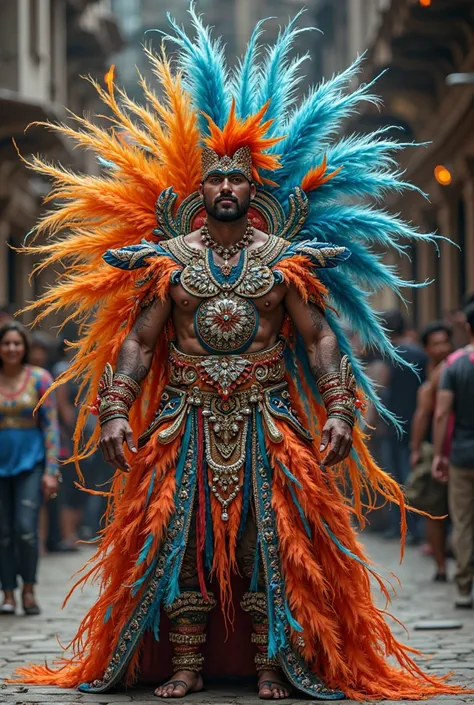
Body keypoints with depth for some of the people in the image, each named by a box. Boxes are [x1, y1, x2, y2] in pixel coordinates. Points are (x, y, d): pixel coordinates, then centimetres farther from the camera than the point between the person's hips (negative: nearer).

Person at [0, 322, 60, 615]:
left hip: (31, 462, -2)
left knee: (26, 527, -13)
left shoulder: (40, 379, -1)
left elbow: (51, 426, -1)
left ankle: (29, 588, 6)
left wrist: (51, 470, -7)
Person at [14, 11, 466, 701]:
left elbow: (321, 337, 3)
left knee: (269, 537, -2)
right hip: (186, 420, 1)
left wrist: (339, 411, -8)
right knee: (179, 533, -3)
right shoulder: (168, 258, 5)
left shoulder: (287, 258, 5)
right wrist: (116, 411, -8)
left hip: (268, 421, 0)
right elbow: (137, 340, 4)